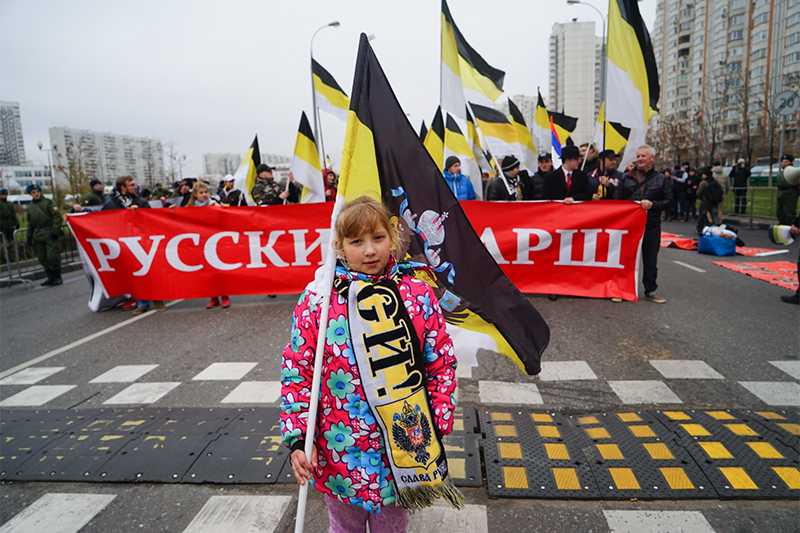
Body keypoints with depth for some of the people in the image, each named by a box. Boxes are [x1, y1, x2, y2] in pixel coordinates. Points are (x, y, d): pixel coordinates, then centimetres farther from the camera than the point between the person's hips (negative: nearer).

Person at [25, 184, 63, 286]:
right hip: (38, 236, 6)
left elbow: (57, 216, -6)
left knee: (53, 256, -9)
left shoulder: (48, 202, 0)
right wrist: (29, 236, 16)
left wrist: (55, 230, -14)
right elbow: (29, 223, 23)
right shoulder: (30, 207, 16)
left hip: (50, 235, -6)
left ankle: (57, 277, 1)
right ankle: (50, 277, 14)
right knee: (43, 258, 5)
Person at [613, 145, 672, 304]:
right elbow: (616, 199, 7)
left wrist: (652, 205, -16)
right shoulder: (626, 178, 7)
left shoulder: (661, 179, 6)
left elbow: (668, 201, 1)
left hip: (651, 226, 0)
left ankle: (650, 291, 19)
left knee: (650, 260, 8)